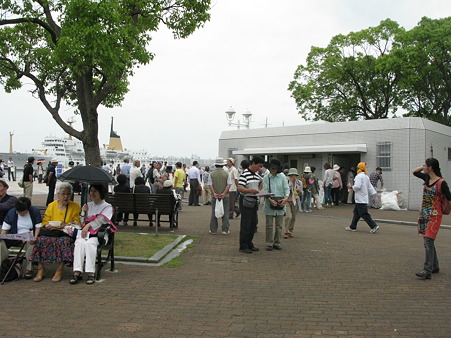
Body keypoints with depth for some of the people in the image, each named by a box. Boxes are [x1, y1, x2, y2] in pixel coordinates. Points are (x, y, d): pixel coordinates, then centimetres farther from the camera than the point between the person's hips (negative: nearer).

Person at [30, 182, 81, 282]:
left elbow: (77, 224, 5)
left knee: (64, 241, -36)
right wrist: (48, 225, -10)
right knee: (41, 239, -29)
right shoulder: (51, 206, 16)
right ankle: (40, 269, -22)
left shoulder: (75, 206, 11)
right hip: (51, 232, 2)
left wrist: (66, 225, -13)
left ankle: (59, 270, -29)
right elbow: (45, 222, 14)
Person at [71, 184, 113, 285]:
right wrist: (84, 212, 5)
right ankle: (77, 272, -38)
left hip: (99, 233, -3)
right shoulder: (88, 205, 27)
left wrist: (88, 226, -16)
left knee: (89, 243, -35)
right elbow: (83, 221, 22)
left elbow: (100, 220, -5)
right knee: (80, 242, -31)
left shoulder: (107, 207, 12)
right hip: (85, 231, 3)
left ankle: (91, 273, -38)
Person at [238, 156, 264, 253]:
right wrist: (250, 190, -34)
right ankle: (243, 246, 4)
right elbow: (240, 188, -21)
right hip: (246, 202, -8)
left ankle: (249, 244, 24)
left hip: (254, 202, 8)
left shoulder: (256, 174, 13)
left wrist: (259, 191, 8)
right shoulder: (244, 174, -13)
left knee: (253, 224, 12)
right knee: (245, 225, -4)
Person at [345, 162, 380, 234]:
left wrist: (353, 187, -4)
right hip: (364, 198, 10)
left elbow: (357, 186, -25)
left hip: (361, 199, -10)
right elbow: (370, 187, 15)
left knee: (364, 214, -7)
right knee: (356, 212, 16)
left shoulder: (359, 176, -15)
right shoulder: (366, 176, 14)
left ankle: (374, 226, -11)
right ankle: (353, 227, 22)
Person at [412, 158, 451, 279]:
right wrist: (424, 167, 11)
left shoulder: (441, 182, -13)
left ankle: (427, 271, -14)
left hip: (434, 216, -8)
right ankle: (434, 266, 26)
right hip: (424, 215, 8)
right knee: (427, 242, 13)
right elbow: (414, 172, 22)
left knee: (429, 242, -13)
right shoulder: (427, 178, 8)